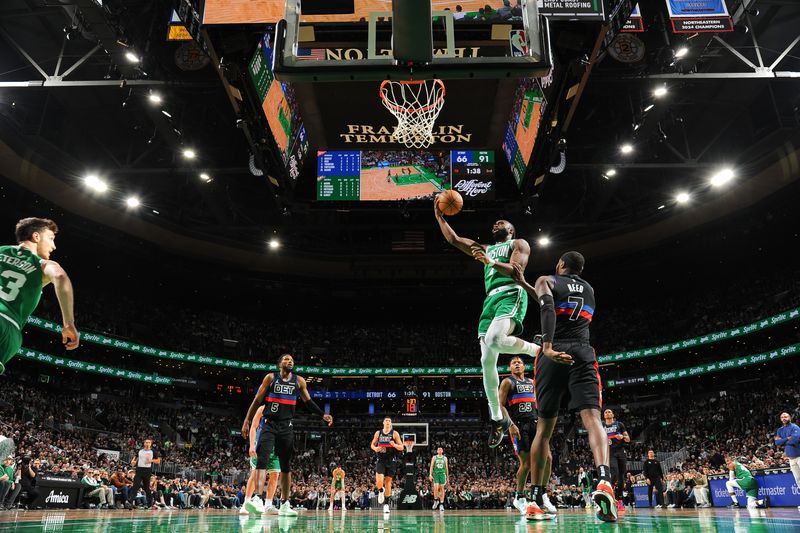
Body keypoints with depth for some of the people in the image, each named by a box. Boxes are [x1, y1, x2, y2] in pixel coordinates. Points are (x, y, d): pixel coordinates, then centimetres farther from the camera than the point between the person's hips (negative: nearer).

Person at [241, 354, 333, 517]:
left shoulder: (299, 381, 7)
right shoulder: (271, 377, 1)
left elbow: (308, 401, 15)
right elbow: (257, 400, 2)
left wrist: (323, 415, 5)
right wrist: (247, 421, -3)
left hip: (286, 425, 3)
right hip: (269, 424, -3)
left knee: (286, 465, 7)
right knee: (262, 459, -18)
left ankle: (285, 504, 15)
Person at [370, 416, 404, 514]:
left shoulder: (395, 433, -2)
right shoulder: (378, 433, 4)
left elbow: (401, 447, -1)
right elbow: (372, 444, 15)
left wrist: (394, 445, -21)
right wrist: (375, 448, -8)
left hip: (391, 461, 0)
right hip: (380, 460, 1)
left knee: (388, 482, 5)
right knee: (379, 482, -14)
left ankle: (386, 504, 18)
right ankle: (381, 491, 22)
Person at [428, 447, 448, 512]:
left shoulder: (445, 458, 8)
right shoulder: (434, 457, 4)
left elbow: (446, 468, 12)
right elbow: (431, 466, 0)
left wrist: (447, 476, 10)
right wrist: (430, 474, -11)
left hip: (442, 474, 1)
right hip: (436, 474, -1)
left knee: (442, 489, 0)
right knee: (436, 488, -13)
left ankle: (441, 504, 5)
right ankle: (435, 500, 11)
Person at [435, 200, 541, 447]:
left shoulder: (519, 243, 14)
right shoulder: (485, 249, 32)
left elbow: (516, 270, -5)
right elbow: (453, 239, 30)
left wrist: (490, 262, -18)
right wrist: (439, 216, 25)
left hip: (511, 295, -6)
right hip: (490, 300, 6)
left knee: (495, 340, -35)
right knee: (487, 361, -3)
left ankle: (538, 350, -8)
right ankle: (498, 419, 6)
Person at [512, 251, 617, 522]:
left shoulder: (546, 281, 10)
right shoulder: (589, 289, 27)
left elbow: (547, 307, -12)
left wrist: (547, 347, -24)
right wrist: (524, 284, 44)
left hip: (554, 356, -2)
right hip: (582, 354, 2)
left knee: (544, 427, 6)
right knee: (592, 417, -11)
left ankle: (535, 501, 10)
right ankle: (604, 479, -40)